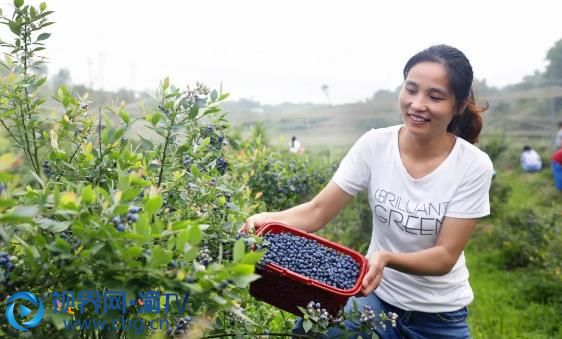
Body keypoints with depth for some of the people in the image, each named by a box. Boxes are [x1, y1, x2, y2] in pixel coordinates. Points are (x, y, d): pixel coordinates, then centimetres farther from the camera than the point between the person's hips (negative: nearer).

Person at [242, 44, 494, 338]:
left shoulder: (474, 166, -16)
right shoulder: (375, 145, -11)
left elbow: (446, 256, -16)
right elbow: (318, 211, -11)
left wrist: (387, 258, -34)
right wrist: (268, 220, -30)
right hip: (377, 296, 0)